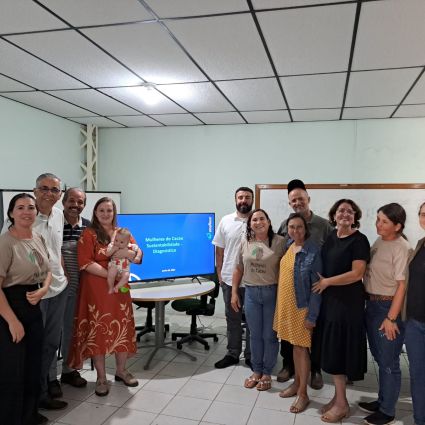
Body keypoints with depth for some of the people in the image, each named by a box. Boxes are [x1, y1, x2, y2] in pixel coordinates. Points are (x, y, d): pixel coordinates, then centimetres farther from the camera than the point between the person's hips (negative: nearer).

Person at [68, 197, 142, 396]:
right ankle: (101, 377, 16)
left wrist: (130, 254, -15)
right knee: (98, 331, 1)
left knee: (123, 328, 9)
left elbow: (138, 255, 9)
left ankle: (121, 370, 28)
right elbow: (86, 263, -14)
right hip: (96, 290, -5)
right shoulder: (89, 234, -5)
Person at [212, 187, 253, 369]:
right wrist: (219, 272, 3)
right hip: (229, 279, 2)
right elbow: (219, 249, 6)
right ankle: (232, 354, 29)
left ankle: (251, 356, 25)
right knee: (232, 318, 15)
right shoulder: (225, 221, 2)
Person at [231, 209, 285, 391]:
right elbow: (238, 270, 9)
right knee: (255, 335, 13)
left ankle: (267, 373, 25)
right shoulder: (245, 243, 4)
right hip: (251, 293, 3)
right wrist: (234, 293, 7)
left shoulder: (279, 242, -8)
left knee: (270, 335, 8)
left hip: (273, 292, -3)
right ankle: (256, 371, 30)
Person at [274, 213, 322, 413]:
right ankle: (297, 383, 34)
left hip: (301, 307, -6)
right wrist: (281, 305, 14)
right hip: (285, 304, 6)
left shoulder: (313, 251, -18)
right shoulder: (288, 245, 1)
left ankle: (303, 393, 19)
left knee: (302, 348, 5)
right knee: (294, 345, 19)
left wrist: (312, 316, -16)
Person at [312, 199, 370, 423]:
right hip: (329, 299, 7)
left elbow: (357, 273, -19)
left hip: (349, 301, -6)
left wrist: (327, 282, -13)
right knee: (331, 349, 10)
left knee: (339, 350, 0)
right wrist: (322, 284, 7)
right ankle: (338, 396, 25)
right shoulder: (330, 237, 9)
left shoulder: (359, 240, -11)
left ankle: (342, 403, 15)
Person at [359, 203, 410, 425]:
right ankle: (382, 400, 36)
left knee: (389, 362, 5)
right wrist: (370, 304, 9)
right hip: (371, 305, 8)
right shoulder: (378, 242, 7)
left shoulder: (402, 248, -16)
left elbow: (402, 285, -18)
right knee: (379, 358, 19)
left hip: (389, 307, -8)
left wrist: (391, 318, -18)